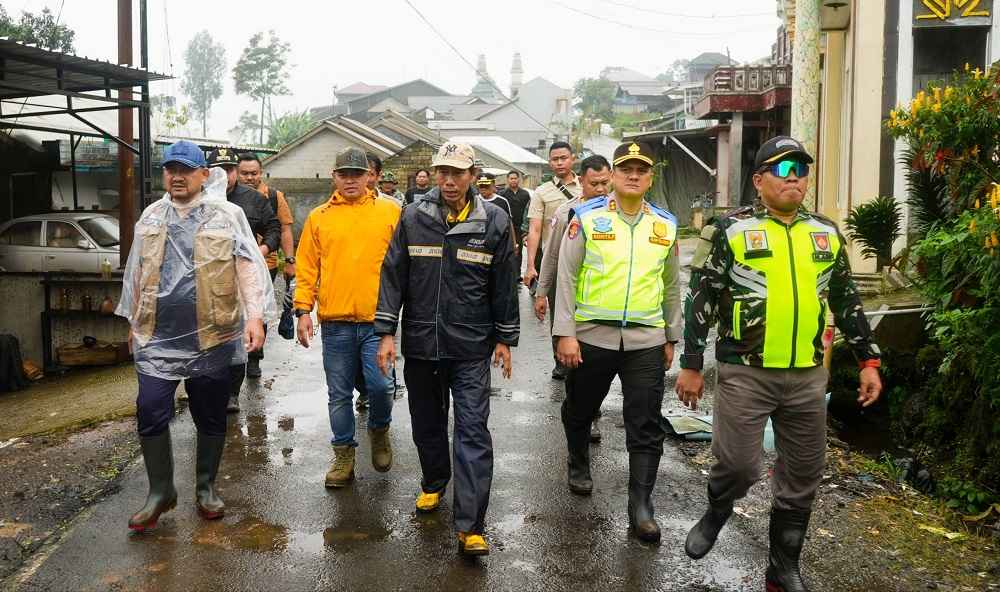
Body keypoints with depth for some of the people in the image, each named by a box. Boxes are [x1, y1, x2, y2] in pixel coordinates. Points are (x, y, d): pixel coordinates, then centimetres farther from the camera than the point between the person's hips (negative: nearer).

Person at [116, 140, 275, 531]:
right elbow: (137, 272, 18)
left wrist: (255, 316, -18)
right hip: (157, 337, 3)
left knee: (211, 416, 9)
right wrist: (133, 320, 19)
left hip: (212, 336, -3)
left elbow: (249, 267, -9)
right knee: (150, 412, -1)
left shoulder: (227, 215, -3)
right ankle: (160, 491, 17)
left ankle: (206, 487, 27)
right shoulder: (151, 217, 10)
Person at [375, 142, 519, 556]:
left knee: (473, 432, -5)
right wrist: (386, 332, -3)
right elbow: (393, 276, 1)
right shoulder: (413, 218, -2)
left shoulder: (495, 221, -4)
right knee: (427, 423, 17)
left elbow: (504, 285, 3)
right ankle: (434, 484, 43)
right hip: (420, 343, 2)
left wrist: (504, 339, 5)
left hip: (471, 348, -2)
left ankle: (470, 527, -1)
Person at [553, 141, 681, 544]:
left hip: (646, 340, 2)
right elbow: (566, 278, -4)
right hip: (592, 335, -1)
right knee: (580, 409, 16)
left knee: (646, 426, -1)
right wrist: (565, 333, -9)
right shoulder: (587, 218, -2)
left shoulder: (665, 225, 8)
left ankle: (641, 505, 6)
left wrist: (672, 338, 16)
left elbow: (671, 286, 15)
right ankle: (578, 465, 44)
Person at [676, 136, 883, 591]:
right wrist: (691, 365, -5)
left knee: (803, 475, 9)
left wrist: (868, 360, 12)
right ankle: (716, 514, 29)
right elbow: (701, 300, -3)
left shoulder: (827, 233, 10)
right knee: (738, 465, -5)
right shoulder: (730, 230, -3)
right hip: (745, 372, -4)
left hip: (809, 375, 4)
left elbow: (846, 301, 16)